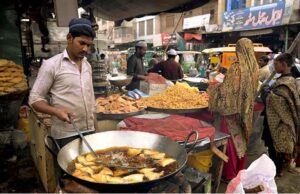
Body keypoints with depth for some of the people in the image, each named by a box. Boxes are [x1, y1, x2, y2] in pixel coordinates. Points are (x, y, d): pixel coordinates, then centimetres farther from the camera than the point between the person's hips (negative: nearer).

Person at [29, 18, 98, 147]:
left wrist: (94, 121, 14)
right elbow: (34, 99, -9)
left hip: (89, 130, 6)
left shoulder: (87, 65, 8)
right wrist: (56, 111, -25)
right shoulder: (51, 65, -11)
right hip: (66, 134, -5)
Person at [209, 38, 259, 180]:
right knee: (241, 139, 18)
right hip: (247, 109, 7)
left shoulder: (236, 67, -19)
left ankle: (230, 174, 16)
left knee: (231, 140, 5)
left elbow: (226, 89, -19)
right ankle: (240, 170, 32)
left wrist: (213, 88, -2)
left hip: (233, 109, -7)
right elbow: (252, 88, 12)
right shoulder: (254, 67, 2)